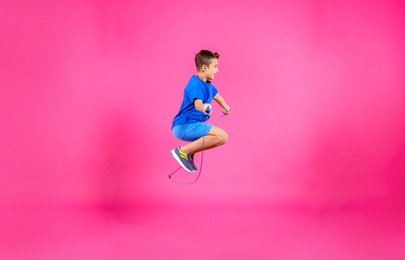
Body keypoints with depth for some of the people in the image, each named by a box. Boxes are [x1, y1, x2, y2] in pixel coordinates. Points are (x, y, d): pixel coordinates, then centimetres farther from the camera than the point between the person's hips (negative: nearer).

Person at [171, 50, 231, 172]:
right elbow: (197, 103, -40)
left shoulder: (207, 84, 11)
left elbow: (216, 95, 33)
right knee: (222, 135, -25)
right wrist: (203, 107, -64)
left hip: (190, 125, 10)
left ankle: (189, 154, 17)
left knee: (222, 138, 26)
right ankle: (184, 151, -16)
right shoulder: (196, 86, -19)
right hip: (184, 126, -10)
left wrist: (226, 108, 50)